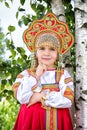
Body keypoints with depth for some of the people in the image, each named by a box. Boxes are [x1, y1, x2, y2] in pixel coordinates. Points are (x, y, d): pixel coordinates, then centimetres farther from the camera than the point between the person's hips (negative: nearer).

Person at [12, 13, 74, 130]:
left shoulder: (63, 75, 2)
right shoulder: (26, 74, 2)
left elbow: (68, 100, -11)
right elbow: (22, 97, -12)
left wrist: (40, 96, -11)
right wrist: (36, 76, -10)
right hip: (31, 120, 0)